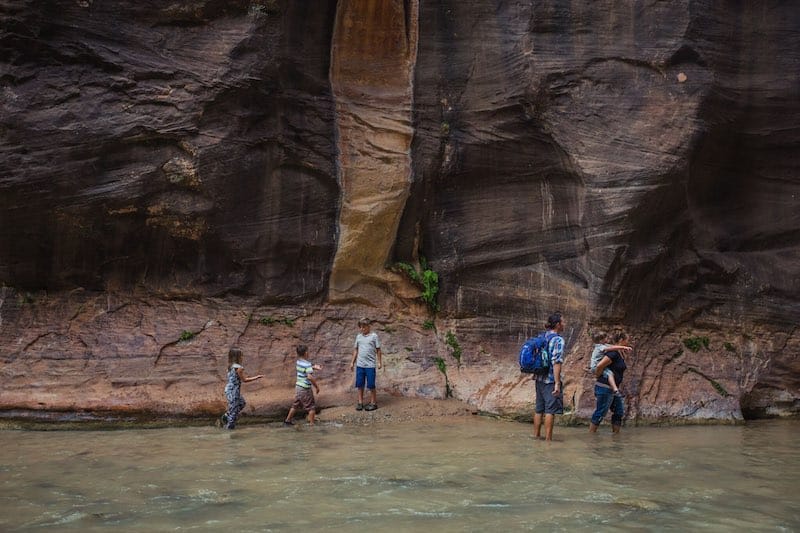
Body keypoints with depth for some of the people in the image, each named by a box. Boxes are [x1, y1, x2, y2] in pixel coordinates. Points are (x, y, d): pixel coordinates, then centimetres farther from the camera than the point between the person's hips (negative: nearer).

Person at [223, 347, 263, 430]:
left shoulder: (230, 366, 6)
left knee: (242, 402, 24)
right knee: (234, 407, 5)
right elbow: (244, 380, -15)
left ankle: (227, 416, 26)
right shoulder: (238, 367, -20)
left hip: (228, 389, 9)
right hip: (233, 391, -9)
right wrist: (256, 377, -9)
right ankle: (230, 425, 15)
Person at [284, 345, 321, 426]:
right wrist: (316, 386, -19)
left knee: (295, 405, 22)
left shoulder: (298, 362, 3)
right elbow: (309, 377, -29)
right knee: (311, 407, 4)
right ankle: (311, 424, 6)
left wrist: (313, 367, 18)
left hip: (298, 386, 8)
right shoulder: (307, 364, -21)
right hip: (305, 389, -8)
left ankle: (287, 420, 31)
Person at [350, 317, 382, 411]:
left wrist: (380, 362, -4)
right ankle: (360, 402, 18)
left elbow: (378, 350, -1)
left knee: (371, 385, 1)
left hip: (370, 365, -4)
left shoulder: (374, 336, -3)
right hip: (360, 365, 4)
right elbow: (356, 350, 16)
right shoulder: (358, 336, 9)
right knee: (360, 384, 8)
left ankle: (373, 403, 12)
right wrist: (352, 362, 14)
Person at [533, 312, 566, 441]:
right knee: (551, 409, -2)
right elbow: (556, 362, -19)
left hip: (539, 378, 8)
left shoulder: (542, 337, 11)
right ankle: (548, 438, -1)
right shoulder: (558, 340, -12)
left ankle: (536, 435, 20)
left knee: (539, 408, 13)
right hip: (551, 379, -8)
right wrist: (557, 383, -20)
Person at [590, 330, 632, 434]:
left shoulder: (620, 354, 12)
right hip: (605, 388, -10)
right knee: (600, 413, -3)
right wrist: (598, 375, -11)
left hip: (613, 389, 10)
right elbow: (600, 365, -28)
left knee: (619, 412, 13)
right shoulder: (613, 353, -20)